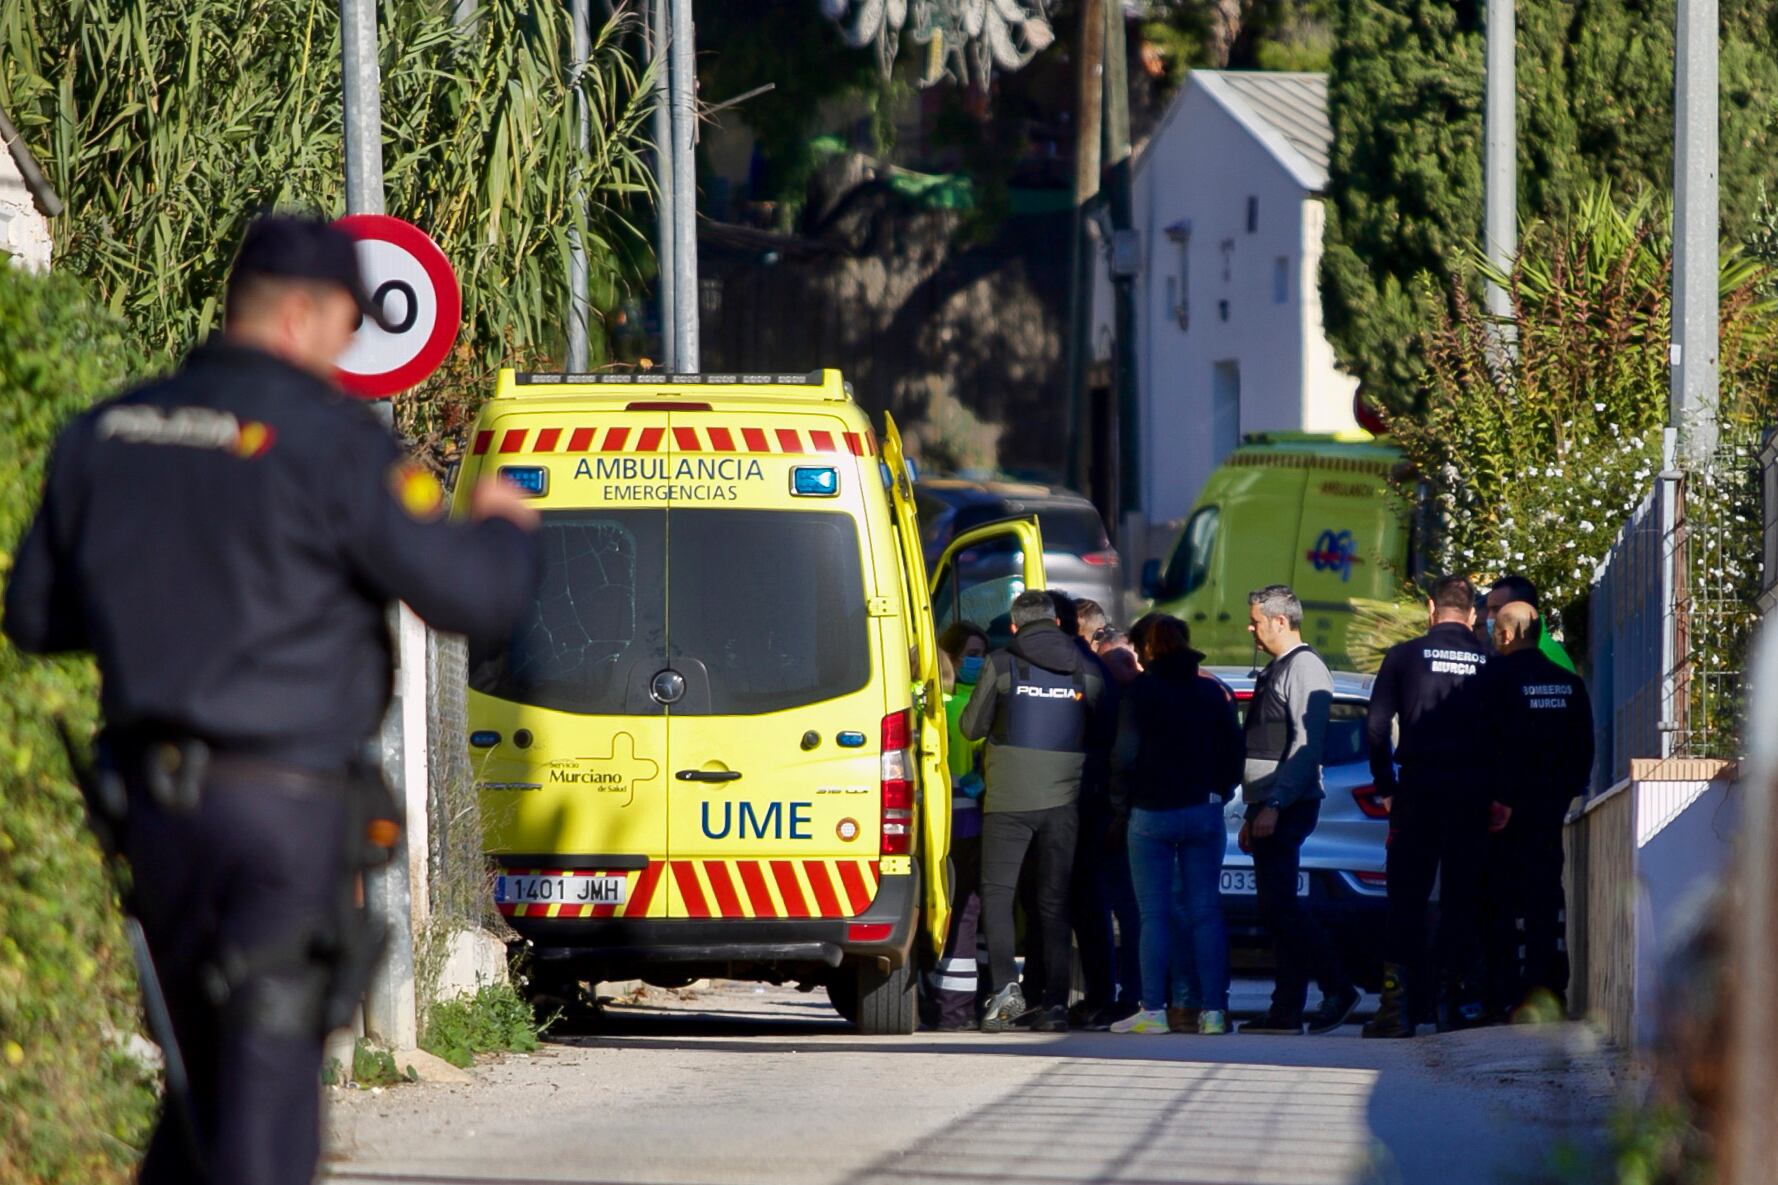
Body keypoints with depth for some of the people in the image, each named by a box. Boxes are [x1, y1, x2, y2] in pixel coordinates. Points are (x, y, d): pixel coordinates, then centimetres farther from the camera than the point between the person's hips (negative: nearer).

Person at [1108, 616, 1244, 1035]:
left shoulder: (1141, 692, -5)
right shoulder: (1212, 693, 7)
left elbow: (1125, 754, -9)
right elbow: (1233, 750, 10)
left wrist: (1121, 804, 2)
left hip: (1152, 813, -3)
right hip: (1204, 812, 3)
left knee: (1155, 913, -1)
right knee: (1205, 910, 4)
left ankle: (1154, 1011, -5)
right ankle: (1212, 1009, 0)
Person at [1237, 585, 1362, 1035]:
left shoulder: (1304, 668, -10)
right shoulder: (1273, 671, 20)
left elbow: (1306, 746, -18)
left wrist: (1273, 807, -23)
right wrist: (1253, 813, 20)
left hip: (1288, 806, -10)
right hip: (1269, 806, 10)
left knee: (1278, 905, -14)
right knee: (1277, 908, 6)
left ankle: (1338, 989, -12)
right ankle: (1286, 1011, 5)